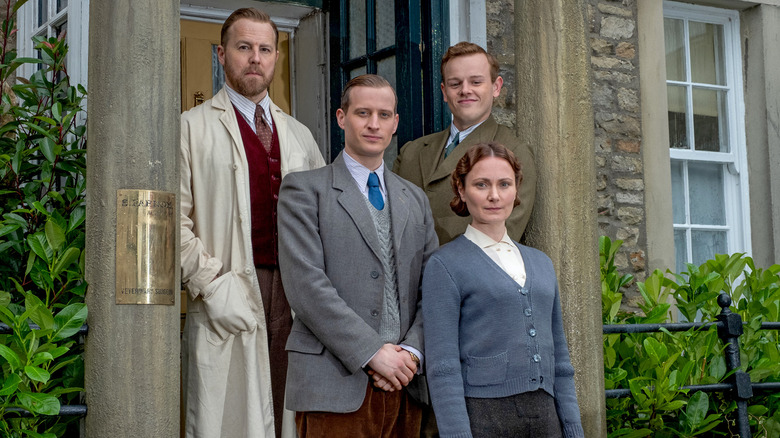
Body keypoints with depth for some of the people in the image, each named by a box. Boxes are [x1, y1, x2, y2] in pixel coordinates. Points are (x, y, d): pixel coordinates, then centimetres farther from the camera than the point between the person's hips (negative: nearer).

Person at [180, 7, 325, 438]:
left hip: (295, 297, 4)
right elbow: (174, 220, -3)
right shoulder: (193, 127, 4)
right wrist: (212, 285, -12)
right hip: (227, 305, -4)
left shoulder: (299, 135, 19)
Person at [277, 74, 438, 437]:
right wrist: (373, 352, -14)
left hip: (403, 383, 4)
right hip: (335, 385, -4)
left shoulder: (415, 199, 18)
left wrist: (412, 351, -6)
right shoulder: (304, 189, 1)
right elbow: (305, 284, -10)